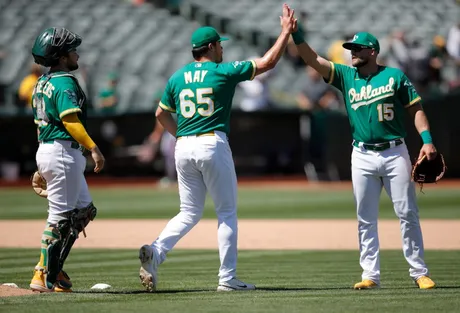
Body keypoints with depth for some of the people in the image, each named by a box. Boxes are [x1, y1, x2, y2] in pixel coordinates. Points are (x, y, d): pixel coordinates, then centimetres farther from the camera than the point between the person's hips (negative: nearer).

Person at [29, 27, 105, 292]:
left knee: (84, 211, 15)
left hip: (45, 151, 10)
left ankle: (52, 266, 13)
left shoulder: (42, 83, 16)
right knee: (61, 217, -5)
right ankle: (45, 278, -2)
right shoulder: (65, 82, -13)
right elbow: (70, 120, -24)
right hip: (63, 152, -10)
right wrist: (93, 147, -29)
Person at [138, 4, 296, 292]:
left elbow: (161, 113, 20)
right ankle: (227, 278, 3)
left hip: (183, 149, 5)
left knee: (189, 213, 13)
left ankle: (156, 252, -12)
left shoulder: (177, 78, 11)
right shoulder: (224, 72, -4)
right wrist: (286, 32, 6)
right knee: (227, 212, 5)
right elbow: (267, 63, -3)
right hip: (213, 145, -5)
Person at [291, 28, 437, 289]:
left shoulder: (394, 76, 1)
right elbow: (313, 60, 0)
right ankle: (371, 275, 7)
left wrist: (427, 140, -12)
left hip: (395, 153, -3)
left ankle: (419, 272, 4)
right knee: (366, 219, 3)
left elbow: (416, 109, 0)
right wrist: (295, 34, -12)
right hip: (363, 157, 3)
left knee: (408, 214, -1)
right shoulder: (346, 76, 8)